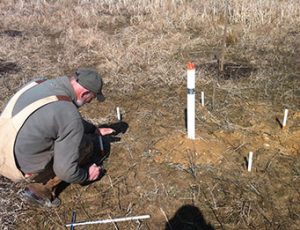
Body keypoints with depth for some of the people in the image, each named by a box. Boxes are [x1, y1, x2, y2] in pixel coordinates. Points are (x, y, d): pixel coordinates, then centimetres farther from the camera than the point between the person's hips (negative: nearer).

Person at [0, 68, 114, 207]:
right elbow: (65, 171, -20)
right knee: (86, 144, -1)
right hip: (23, 169, -8)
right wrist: (87, 175, 1)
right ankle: (41, 189, 5)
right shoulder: (70, 115, -24)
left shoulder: (40, 84, 1)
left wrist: (94, 130, 28)